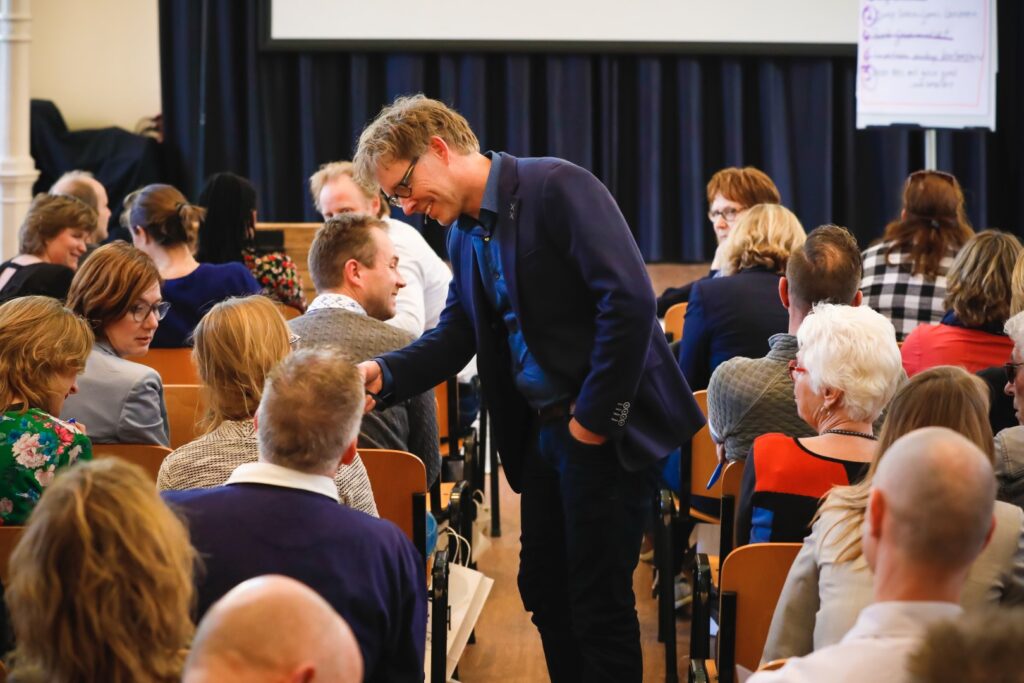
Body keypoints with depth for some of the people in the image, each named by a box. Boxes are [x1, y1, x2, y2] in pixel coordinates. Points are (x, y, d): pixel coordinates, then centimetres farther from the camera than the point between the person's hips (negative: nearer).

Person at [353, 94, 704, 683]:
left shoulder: (558, 188, -17)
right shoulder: (466, 233, 9)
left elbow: (631, 299, -23)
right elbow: (457, 332, 10)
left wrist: (595, 417, -18)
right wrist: (385, 372, -10)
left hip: (604, 431, -8)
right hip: (542, 430, 9)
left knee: (599, 600, -1)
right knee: (544, 587, 15)